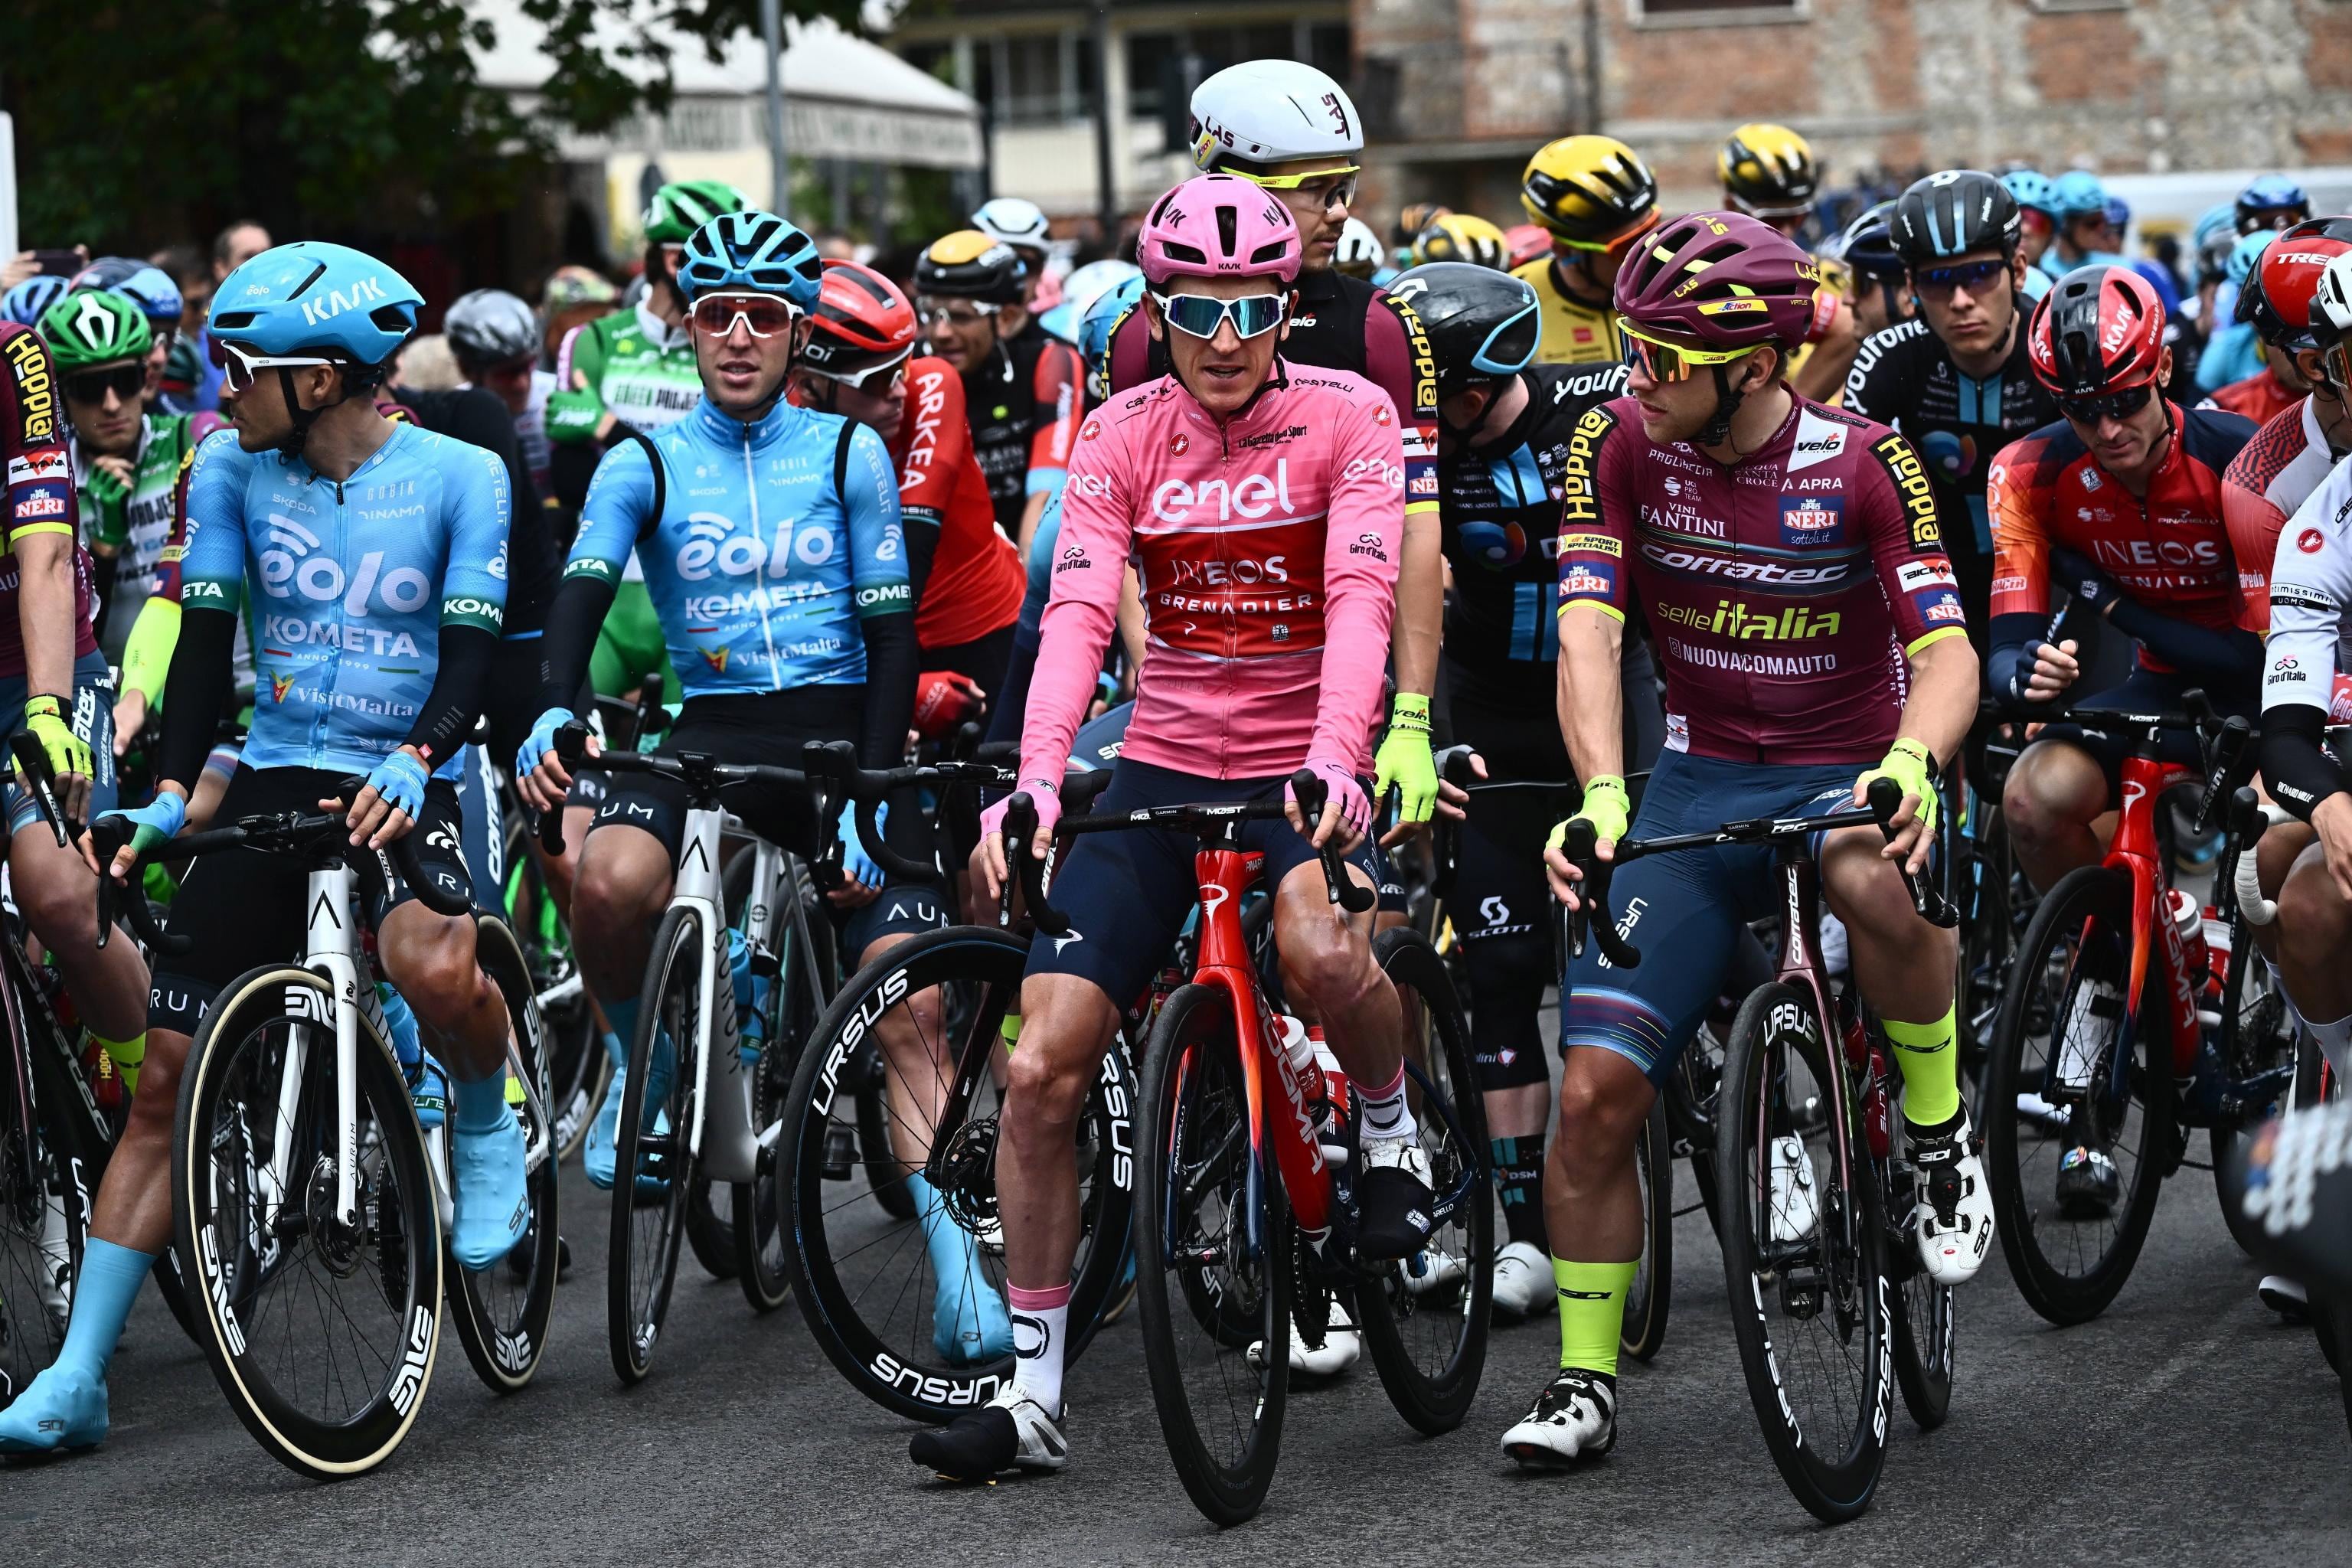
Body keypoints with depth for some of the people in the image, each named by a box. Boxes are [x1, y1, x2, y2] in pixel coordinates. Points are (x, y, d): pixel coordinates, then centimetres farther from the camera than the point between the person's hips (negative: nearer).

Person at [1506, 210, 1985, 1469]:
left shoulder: (1861, 462, -13)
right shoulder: (1620, 446, -8)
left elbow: (1946, 651, -19)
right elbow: (1588, 631, -17)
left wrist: (1910, 765, -41)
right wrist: (1600, 794, -34)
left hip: (1845, 775, -2)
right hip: (1698, 783, 2)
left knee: (1870, 880, -40)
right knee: (1593, 1091, -10)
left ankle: (1941, 1136, -12)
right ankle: (1584, 1381, 7)